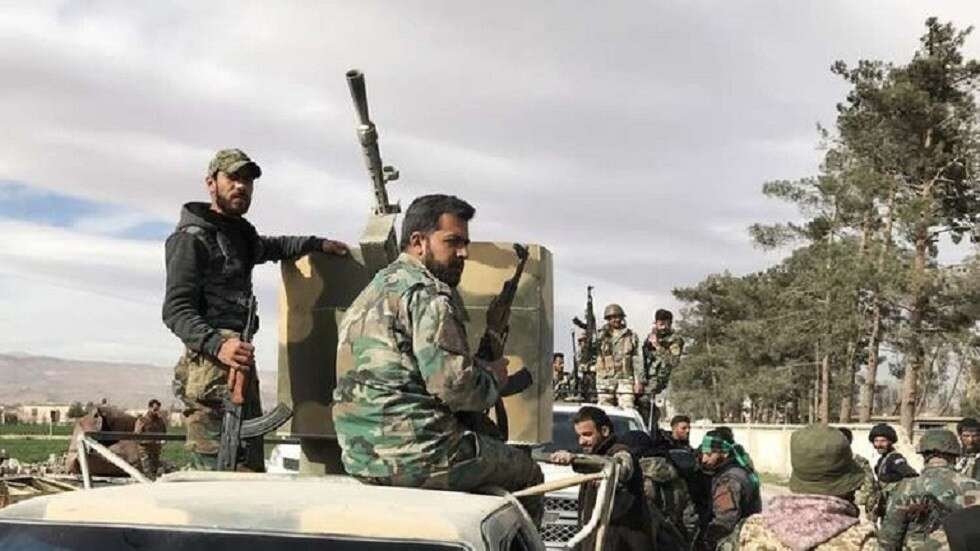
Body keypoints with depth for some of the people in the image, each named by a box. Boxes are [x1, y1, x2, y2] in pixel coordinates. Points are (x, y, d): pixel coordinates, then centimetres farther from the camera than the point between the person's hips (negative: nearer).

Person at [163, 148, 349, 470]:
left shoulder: (241, 234, 22)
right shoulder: (191, 239, -6)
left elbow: (271, 247, 47)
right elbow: (176, 310, -15)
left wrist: (316, 244, 36)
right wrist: (217, 345, -30)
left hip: (242, 364, 9)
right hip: (211, 368, -9)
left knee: (251, 471, 6)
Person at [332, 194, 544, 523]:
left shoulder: (372, 290, 17)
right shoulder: (428, 294, -13)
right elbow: (455, 387, -20)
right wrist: (493, 378, 1)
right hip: (418, 460, -9)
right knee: (528, 475, 11)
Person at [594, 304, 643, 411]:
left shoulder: (631, 336, 9)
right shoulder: (601, 336, 8)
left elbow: (637, 360, 6)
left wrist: (639, 381, 0)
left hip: (625, 380, -1)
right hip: (605, 381, 1)